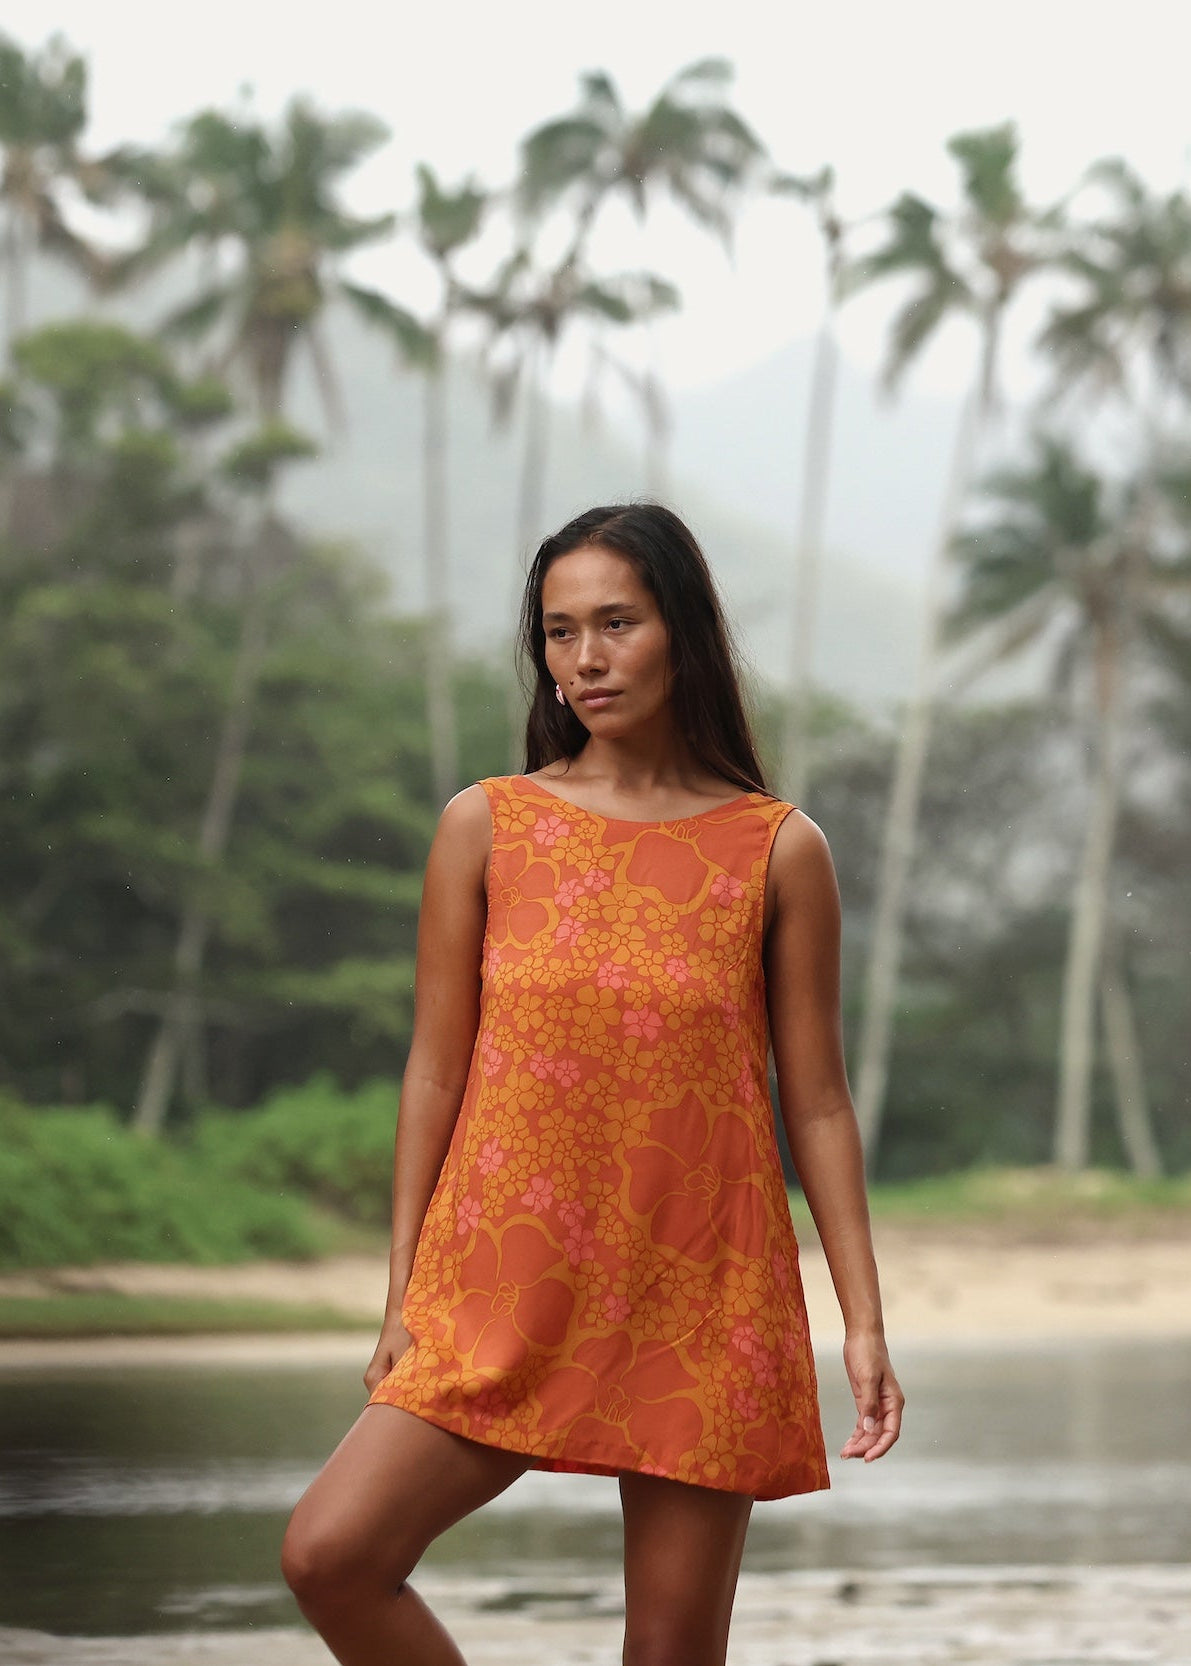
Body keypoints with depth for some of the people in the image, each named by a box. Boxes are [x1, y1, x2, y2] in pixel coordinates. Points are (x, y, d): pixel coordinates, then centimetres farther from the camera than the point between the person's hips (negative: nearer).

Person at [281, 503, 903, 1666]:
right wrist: (404, 1297, 4)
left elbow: (815, 1102, 4)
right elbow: (434, 1073, 6)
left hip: (700, 1304, -1)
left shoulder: (777, 850, 2)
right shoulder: (487, 827, 4)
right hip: (506, 1293, 1)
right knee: (332, 1553, -16)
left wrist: (864, 1321, 0)